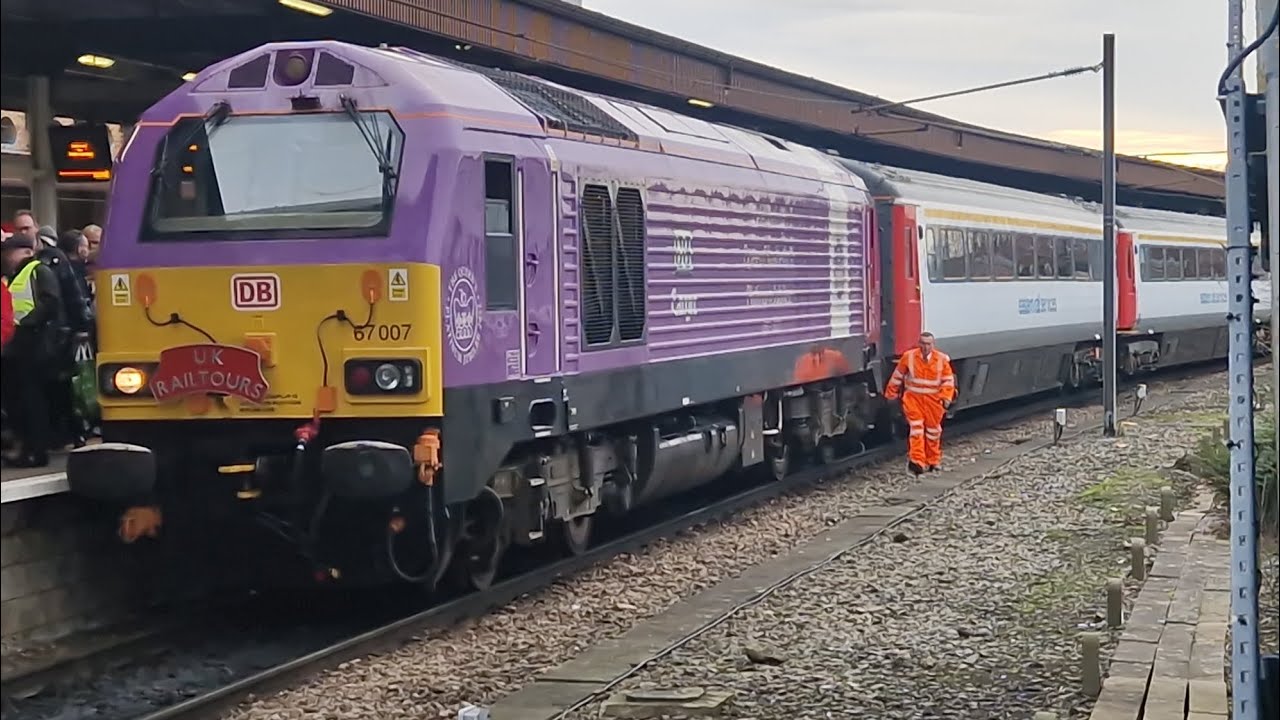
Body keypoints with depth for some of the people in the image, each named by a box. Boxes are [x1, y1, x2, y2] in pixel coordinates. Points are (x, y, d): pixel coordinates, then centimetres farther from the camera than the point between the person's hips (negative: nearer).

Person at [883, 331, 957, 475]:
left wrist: (946, 397, -13)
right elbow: (898, 376, 5)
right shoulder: (909, 357, -7)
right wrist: (891, 393, 10)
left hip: (933, 400, 1)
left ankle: (933, 461, 28)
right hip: (913, 397, -1)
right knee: (916, 427, -14)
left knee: (933, 430, 12)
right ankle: (917, 461, -19)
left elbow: (948, 380, -1)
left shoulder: (942, 359, -7)